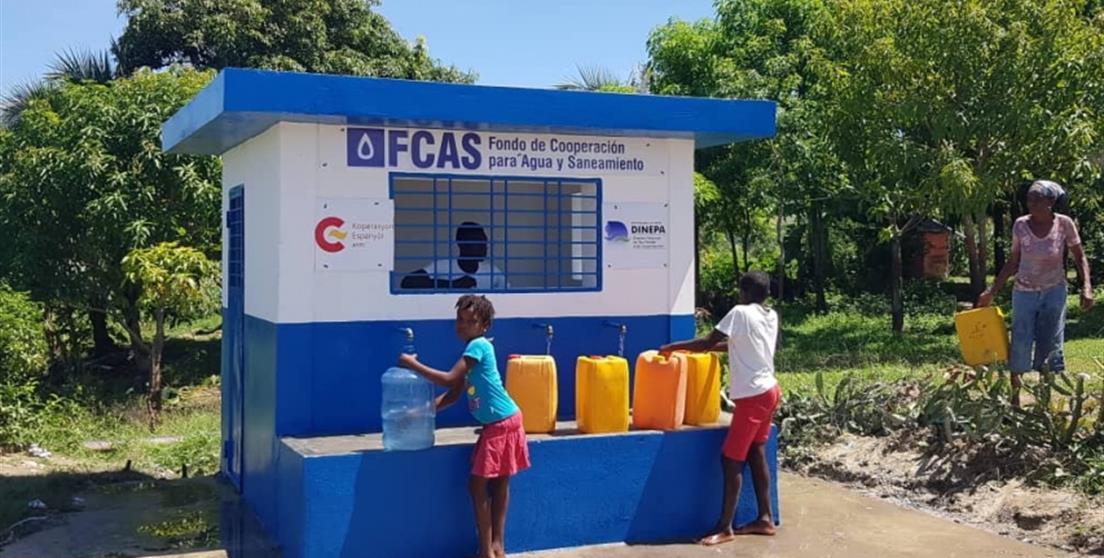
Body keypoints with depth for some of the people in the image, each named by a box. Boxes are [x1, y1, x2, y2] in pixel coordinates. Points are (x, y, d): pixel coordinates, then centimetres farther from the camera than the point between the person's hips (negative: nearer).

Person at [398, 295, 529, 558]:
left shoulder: (478, 345, -15)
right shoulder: (473, 349, 13)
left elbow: (449, 380, -23)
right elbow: (453, 394, 13)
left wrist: (413, 365, -16)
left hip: (502, 423, -10)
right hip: (496, 424, 10)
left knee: (477, 483, -4)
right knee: (498, 482, 13)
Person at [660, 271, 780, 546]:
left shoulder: (741, 312, -14)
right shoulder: (772, 316, 9)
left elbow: (708, 342, -13)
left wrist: (673, 347, -2)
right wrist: (705, 346, 19)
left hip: (752, 396, -9)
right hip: (769, 391, 9)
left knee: (731, 459, -4)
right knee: (756, 454, 15)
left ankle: (725, 527, -1)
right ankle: (765, 519, 20)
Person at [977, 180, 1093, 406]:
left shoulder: (1064, 224, -9)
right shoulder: (1020, 226, -5)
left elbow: (1080, 258, 0)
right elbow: (1013, 263, 4)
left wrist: (1086, 287, -14)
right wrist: (992, 291, 2)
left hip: (1054, 292, -1)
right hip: (1024, 292, 1)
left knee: (1050, 346, 1)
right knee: (1020, 345, -1)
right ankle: (1015, 398, 10)